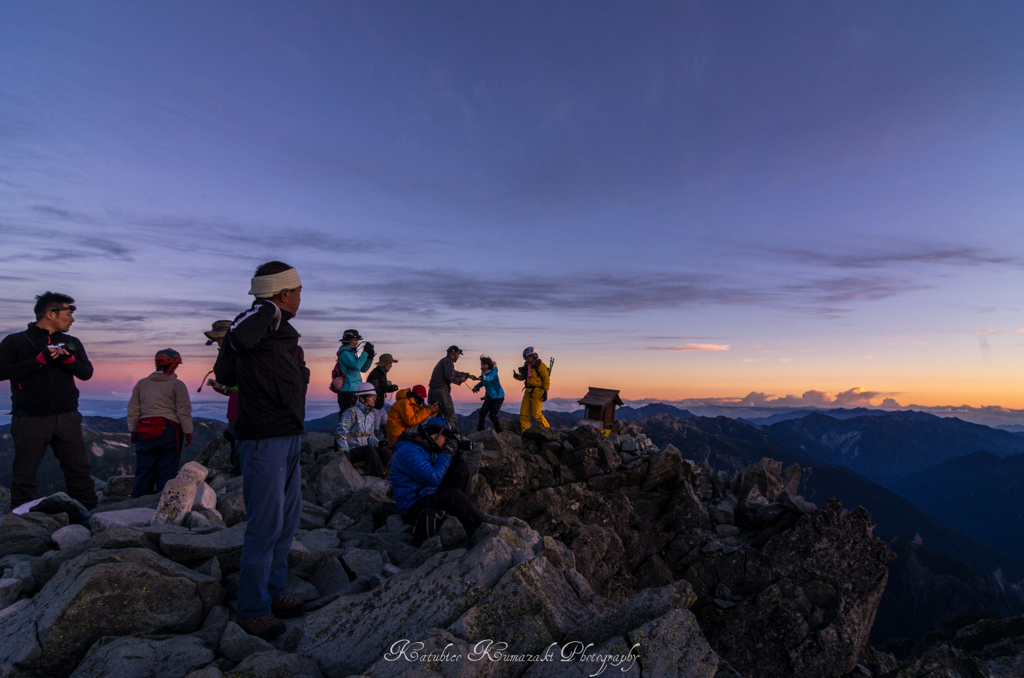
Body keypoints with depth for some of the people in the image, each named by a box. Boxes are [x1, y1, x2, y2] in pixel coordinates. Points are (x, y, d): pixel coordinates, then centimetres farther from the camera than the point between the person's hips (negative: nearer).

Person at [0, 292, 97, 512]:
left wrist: (68, 359, -11)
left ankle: (89, 513, 11)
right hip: (30, 419, -3)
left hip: (67, 417, 3)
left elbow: (87, 373, 8)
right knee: (25, 475, 4)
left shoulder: (72, 343, 15)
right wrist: (39, 360, -15)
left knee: (79, 469, 4)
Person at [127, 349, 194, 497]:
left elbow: (133, 410, 11)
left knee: (144, 470, 11)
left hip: (145, 433, 4)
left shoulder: (141, 383, 9)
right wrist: (188, 432, -2)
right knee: (167, 471, 2)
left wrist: (133, 430, 19)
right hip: (169, 431, -4)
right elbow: (184, 412, -8)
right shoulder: (177, 385, -4)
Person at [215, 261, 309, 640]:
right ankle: (253, 610, 12)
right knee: (266, 524, -3)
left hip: (289, 438, 10)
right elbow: (240, 337, -36)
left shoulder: (284, 331, 16)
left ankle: (273, 592, 31)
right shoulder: (257, 324, -13)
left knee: (288, 519, 17)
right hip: (264, 441, -10)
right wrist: (270, 310, -19)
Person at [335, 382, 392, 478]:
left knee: (387, 452, -18)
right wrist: (345, 451, -20)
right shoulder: (351, 412, -11)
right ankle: (382, 474, -26)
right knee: (369, 448, -36)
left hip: (365, 450, 7)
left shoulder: (372, 414, 12)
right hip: (351, 451, -7)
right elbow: (340, 434, -12)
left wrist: (378, 443, -1)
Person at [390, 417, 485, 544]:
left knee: (462, 468, 2)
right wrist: (446, 454, -17)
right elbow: (433, 479, -27)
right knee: (453, 494, -33)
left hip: (431, 496, 10)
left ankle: (464, 509, -1)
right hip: (412, 508, -9)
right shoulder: (409, 451, -20)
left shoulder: (428, 449, 10)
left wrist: (456, 457, -5)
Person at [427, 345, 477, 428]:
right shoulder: (448, 361, -6)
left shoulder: (443, 361, 24)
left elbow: (454, 373, 37)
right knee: (451, 419, -6)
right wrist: (460, 380, -1)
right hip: (441, 391, -9)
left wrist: (468, 375, 45)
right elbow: (449, 377, -19)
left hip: (432, 391, 9)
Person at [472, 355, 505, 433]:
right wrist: (476, 387, -1)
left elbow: (490, 378, -42)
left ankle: (499, 431, 3)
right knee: (482, 412, -6)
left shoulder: (493, 372, -21)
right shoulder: (483, 372, 0)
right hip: (489, 397, 6)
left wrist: (484, 377, -61)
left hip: (498, 396, -6)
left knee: (492, 414, -13)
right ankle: (479, 430, 5)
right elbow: (483, 382, 16)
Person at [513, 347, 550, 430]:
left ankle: (547, 429, 8)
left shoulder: (540, 365, -8)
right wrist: (517, 376, -2)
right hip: (528, 392, 7)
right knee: (523, 414, 3)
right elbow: (522, 377, 20)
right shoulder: (526, 365, 13)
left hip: (537, 392, -7)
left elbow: (546, 379, -10)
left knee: (536, 414, -11)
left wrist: (545, 391, -16)